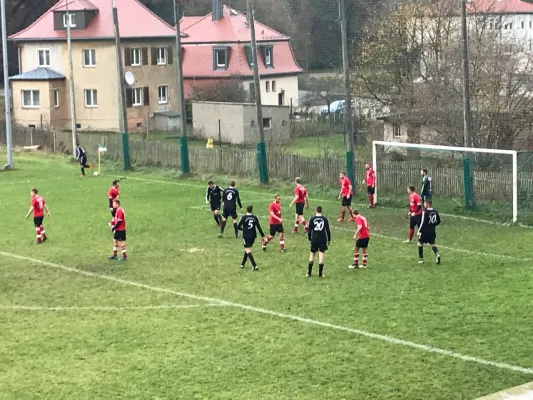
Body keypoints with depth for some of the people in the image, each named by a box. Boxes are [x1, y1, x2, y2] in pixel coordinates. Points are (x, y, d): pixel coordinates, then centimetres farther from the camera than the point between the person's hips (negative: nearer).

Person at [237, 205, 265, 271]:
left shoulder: (243, 217, -10)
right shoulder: (254, 217, -3)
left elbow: (238, 226, -7)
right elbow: (259, 227, -1)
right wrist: (262, 236, 7)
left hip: (246, 236, -4)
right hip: (253, 236, 4)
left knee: (248, 251, -4)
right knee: (248, 250, 21)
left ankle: (254, 265, -16)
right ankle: (243, 264, 33)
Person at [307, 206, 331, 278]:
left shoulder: (312, 219, -3)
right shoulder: (325, 219, -3)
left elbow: (309, 230, -2)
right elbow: (328, 230, 0)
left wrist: (309, 239, 9)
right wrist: (329, 239, 10)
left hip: (314, 239, 0)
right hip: (323, 239, 0)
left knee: (312, 254, 11)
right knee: (321, 254, 2)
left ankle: (309, 272, 9)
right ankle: (320, 273, 1)